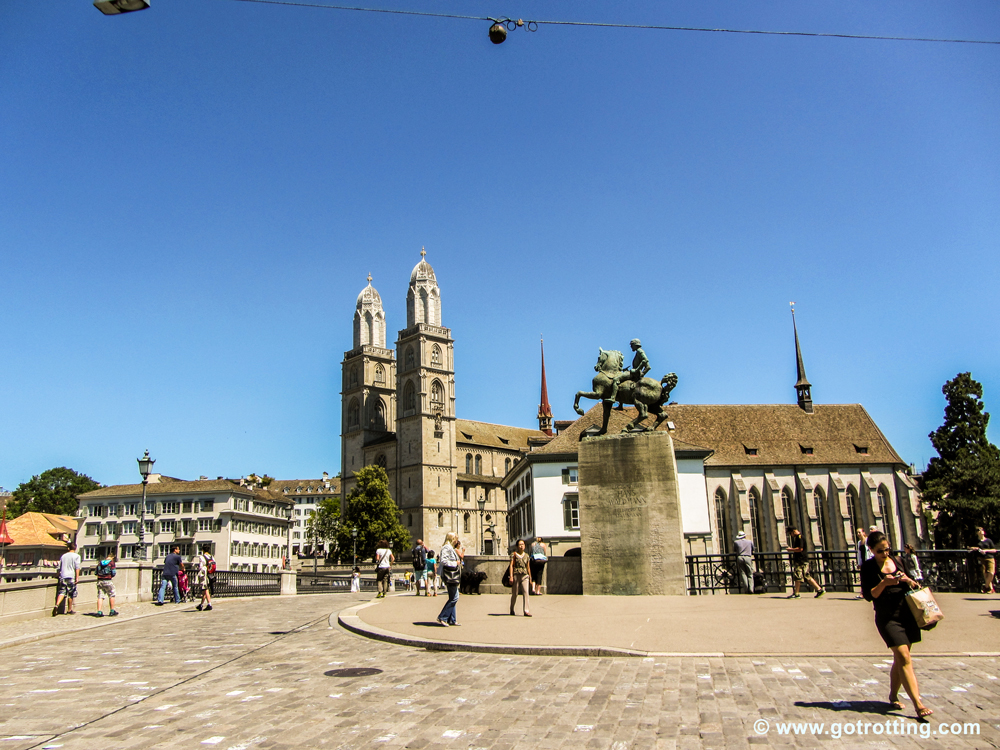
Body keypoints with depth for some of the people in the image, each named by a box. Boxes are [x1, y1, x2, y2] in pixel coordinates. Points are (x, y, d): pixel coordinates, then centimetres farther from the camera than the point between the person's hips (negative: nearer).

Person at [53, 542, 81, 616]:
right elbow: (77, 568, -8)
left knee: (61, 592, 3)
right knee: (71, 594, 6)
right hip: (71, 577, -4)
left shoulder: (63, 556, 14)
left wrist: (59, 577, 25)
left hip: (62, 576, 4)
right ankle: (69, 610, 12)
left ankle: (57, 605, -22)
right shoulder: (76, 556, 0)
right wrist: (77, 577, -9)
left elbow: (59, 567, 18)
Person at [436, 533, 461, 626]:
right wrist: (455, 563, -17)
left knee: (453, 598, 10)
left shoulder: (451, 548, 20)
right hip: (450, 576, -11)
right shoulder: (446, 548, -12)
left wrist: (459, 562, 14)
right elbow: (443, 560, -23)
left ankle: (452, 619, 14)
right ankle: (442, 617, -4)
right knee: (454, 598, -9)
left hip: (453, 576, 11)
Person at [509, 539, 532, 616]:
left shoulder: (526, 555, 14)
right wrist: (511, 576, -13)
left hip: (524, 576, 3)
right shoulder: (514, 554, 1)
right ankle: (512, 610, 23)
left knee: (525, 592, -12)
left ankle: (526, 611, -14)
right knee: (514, 594, 4)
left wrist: (530, 577, 17)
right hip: (516, 575, -3)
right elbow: (511, 565, -5)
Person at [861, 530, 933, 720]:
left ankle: (893, 695, 26)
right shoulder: (868, 568, -7)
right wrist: (884, 583, -25)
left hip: (907, 614, 5)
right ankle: (918, 704, -14)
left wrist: (908, 580, -8)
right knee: (904, 658, -13)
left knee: (900, 658, 11)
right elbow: (869, 595, -11)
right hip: (887, 618, -5)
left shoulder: (895, 560, 7)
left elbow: (912, 584, 15)